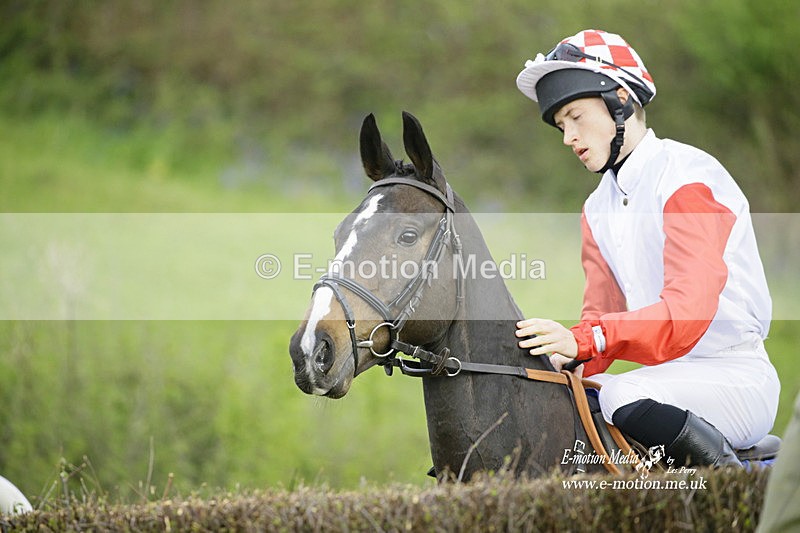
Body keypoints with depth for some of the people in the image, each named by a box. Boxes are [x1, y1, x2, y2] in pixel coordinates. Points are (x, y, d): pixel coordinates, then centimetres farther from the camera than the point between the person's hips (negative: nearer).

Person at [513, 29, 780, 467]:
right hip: (668, 375, 8)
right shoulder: (598, 209, 15)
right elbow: (601, 313, 8)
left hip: (735, 376, -8)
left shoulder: (688, 177, -12)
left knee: (622, 397, -34)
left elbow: (688, 308, -25)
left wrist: (585, 340, -36)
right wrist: (566, 359, -15)